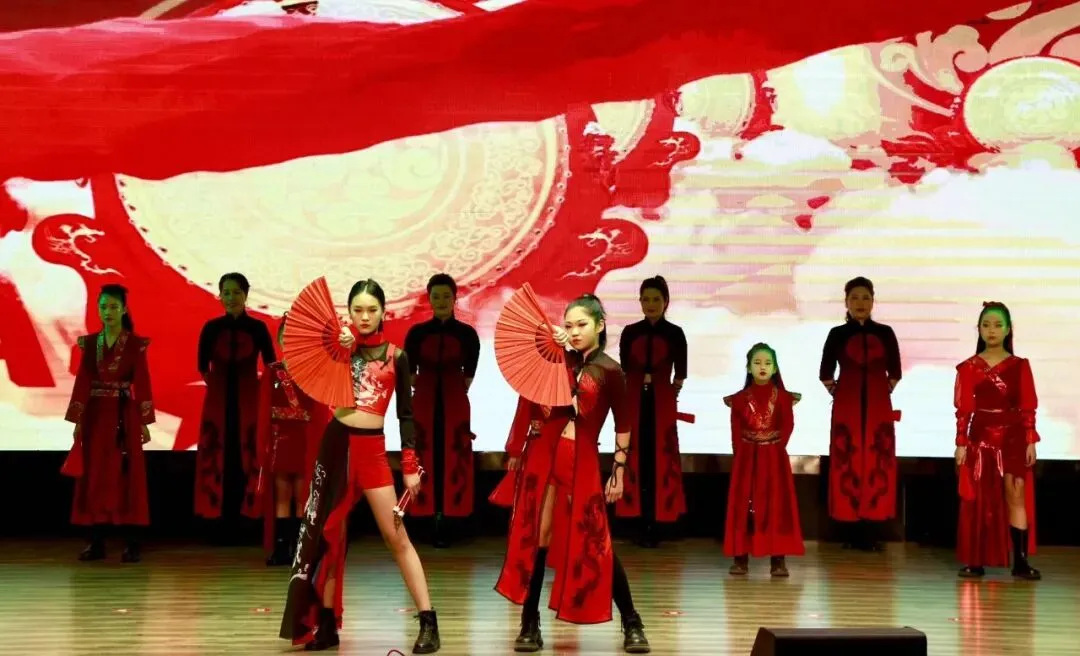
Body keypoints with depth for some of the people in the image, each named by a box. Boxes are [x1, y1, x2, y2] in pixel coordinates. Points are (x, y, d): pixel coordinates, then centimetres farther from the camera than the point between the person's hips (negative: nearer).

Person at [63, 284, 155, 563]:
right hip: (95, 414, 3)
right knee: (94, 476, 4)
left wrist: (144, 421, -9)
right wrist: (78, 420, 1)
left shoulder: (136, 344, -3)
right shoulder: (89, 342, 6)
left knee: (127, 475, -2)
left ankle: (132, 544, 0)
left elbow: (142, 383, -5)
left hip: (124, 415, -3)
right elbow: (82, 382, 4)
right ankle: (96, 542, 9)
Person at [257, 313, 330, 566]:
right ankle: (280, 548, 11)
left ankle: (300, 550, 7)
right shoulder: (272, 372, 5)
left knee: (302, 497, 2)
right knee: (281, 497, 6)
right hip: (279, 441, 2)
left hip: (305, 442, -2)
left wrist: (320, 445, -7)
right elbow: (264, 412, 4)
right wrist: (263, 445, -1)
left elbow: (322, 414, -2)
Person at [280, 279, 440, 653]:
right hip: (336, 444, 2)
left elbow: (405, 414, 3)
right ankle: (326, 625, 17)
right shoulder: (339, 345, 4)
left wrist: (410, 466, -2)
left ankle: (429, 623, 0)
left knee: (397, 537, -3)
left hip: (372, 448, -2)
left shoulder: (395, 356, 2)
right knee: (329, 534, 7)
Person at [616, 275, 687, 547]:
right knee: (638, 459, 2)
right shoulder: (630, 332, 6)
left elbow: (680, 374, 4)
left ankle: (657, 523, 2)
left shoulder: (675, 333, 1)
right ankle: (644, 523, 8)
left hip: (662, 404, -2)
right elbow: (622, 370, 8)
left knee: (661, 460, -2)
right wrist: (624, 400, 3)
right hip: (634, 403, 2)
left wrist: (670, 395, 1)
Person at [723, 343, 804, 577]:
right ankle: (741, 559, 5)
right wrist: (740, 452, -6)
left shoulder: (782, 397, 2)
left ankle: (778, 560, 3)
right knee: (743, 505, 0)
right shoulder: (740, 398, 3)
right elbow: (736, 429, 2)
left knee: (776, 505, -1)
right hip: (746, 457, 1)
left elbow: (788, 426, -1)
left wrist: (777, 446, -10)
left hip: (774, 457, 0)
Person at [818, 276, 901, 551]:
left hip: (878, 407, 1)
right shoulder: (837, 334, 3)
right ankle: (853, 532, 3)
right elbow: (825, 374, 8)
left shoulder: (885, 333, 6)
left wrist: (884, 393, 9)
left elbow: (894, 373, 13)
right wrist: (838, 394, 7)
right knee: (848, 464, -3)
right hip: (847, 407, -1)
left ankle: (870, 532, 3)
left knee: (877, 464, -1)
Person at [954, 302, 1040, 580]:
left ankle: (1020, 561, -5)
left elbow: (1028, 408, 4)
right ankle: (975, 561, 8)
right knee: (979, 499, 3)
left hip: (1013, 437, 0)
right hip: (980, 437, 0)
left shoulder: (1020, 366, 5)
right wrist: (961, 443, -3)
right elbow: (963, 409, 1)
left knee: (1016, 495, -7)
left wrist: (1031, 441, -2)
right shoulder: (968, 367, 2)